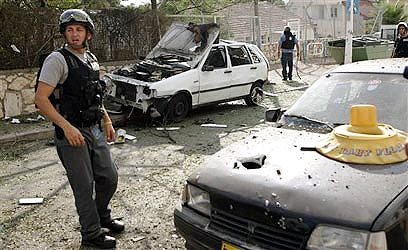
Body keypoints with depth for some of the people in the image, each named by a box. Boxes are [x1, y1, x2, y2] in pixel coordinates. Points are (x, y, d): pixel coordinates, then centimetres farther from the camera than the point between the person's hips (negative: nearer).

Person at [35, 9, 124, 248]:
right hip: (71, 133, -7)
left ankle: (102, 217, 38)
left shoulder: (91, 59, 12)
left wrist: (108, 121, 18)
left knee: (109, 177, 15)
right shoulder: (58, 59, -12)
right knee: (84, 186, 2)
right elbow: (40, 99, -19)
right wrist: (67, 127, -26)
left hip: (95, 130, 7)